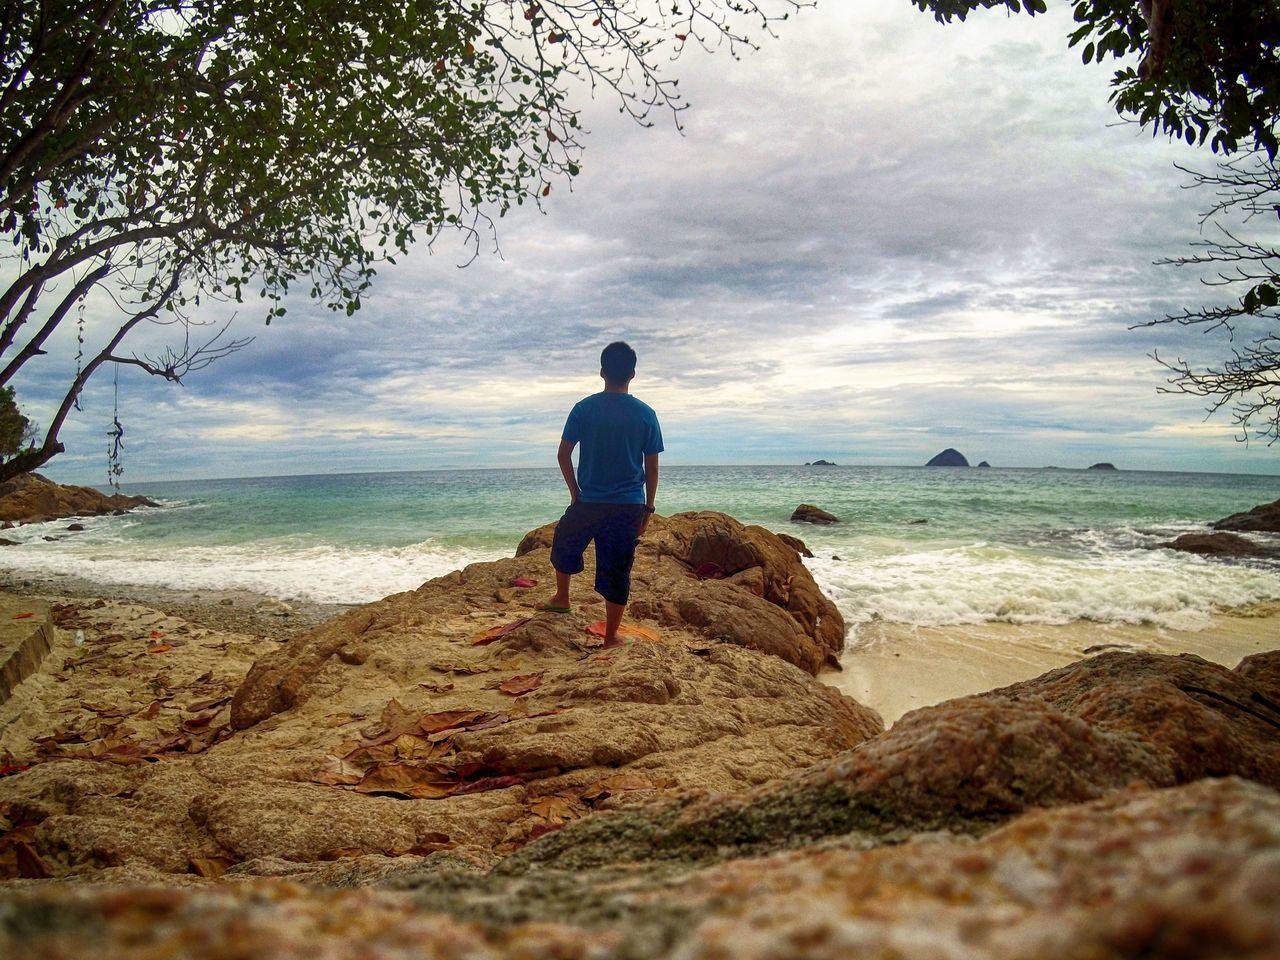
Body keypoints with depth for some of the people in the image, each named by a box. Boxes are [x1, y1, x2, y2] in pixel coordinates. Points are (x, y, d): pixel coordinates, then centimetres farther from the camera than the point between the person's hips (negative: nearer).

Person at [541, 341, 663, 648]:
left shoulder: (584, 408, -4)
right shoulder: (646, 414, -3)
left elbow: (563, 455, -2)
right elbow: (652, 467, 1)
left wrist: (576, 493, 9)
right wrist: (648, 508, 10)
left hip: (588, 503, 0)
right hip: (629, 505, 0)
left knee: (564, 543, 28)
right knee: (618, 571, 6)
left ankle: (562, 598, 42)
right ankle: (611, 638, 13)